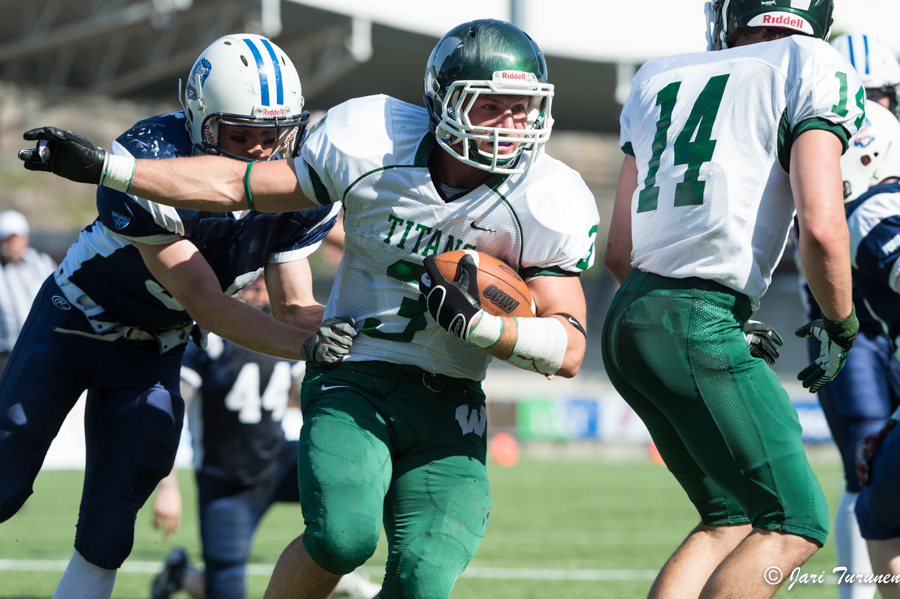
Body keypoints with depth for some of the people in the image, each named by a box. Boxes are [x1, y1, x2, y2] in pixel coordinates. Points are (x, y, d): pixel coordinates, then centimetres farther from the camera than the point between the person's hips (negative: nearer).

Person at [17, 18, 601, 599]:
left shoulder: (550, 206, -12)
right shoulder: (372, 143, -10)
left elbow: (569, 350, -10)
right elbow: (240, 186, 2)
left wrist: (477, 323, -28)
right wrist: (104, 167, 2)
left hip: (446, 408, 1)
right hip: (353, 381, -1)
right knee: (342, 535, -28)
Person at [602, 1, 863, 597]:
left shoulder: (659, 80, 20)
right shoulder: (815, 69, 1)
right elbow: (821, 228, -12)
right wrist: (841, 326, 6)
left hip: (629, 316, 7)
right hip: (697, 328, -7)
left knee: (731, 519, 17)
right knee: (793, 525, -2)